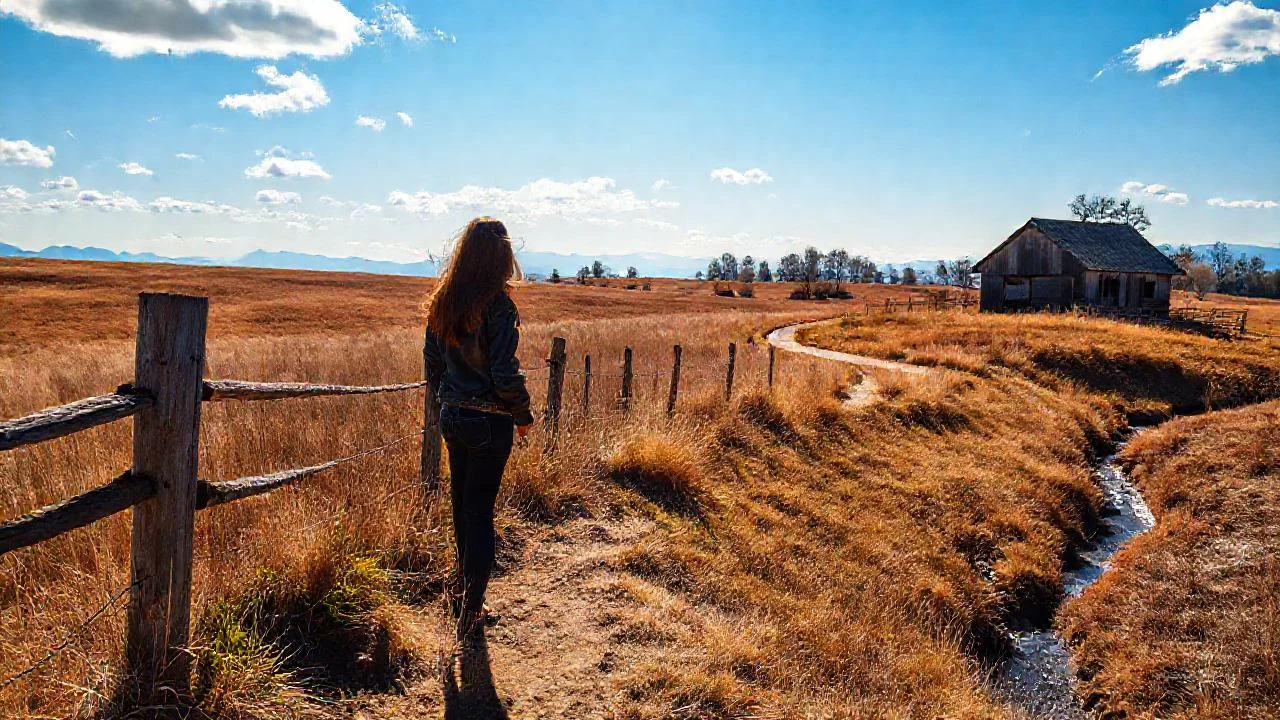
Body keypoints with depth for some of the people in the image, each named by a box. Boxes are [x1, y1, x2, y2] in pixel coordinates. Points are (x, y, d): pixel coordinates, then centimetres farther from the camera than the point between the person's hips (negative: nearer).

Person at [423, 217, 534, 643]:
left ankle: (463, 583, 41)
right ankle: (470, 610, 11)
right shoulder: (497, 304, -19)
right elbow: (505, 373, -19)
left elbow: (432, 362, 10)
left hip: (452, 418, 6)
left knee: (461, 503, 21)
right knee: (480, 511, 4)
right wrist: (523, 415, -4)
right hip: (489, 423, -6)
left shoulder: (442, 302, 2)